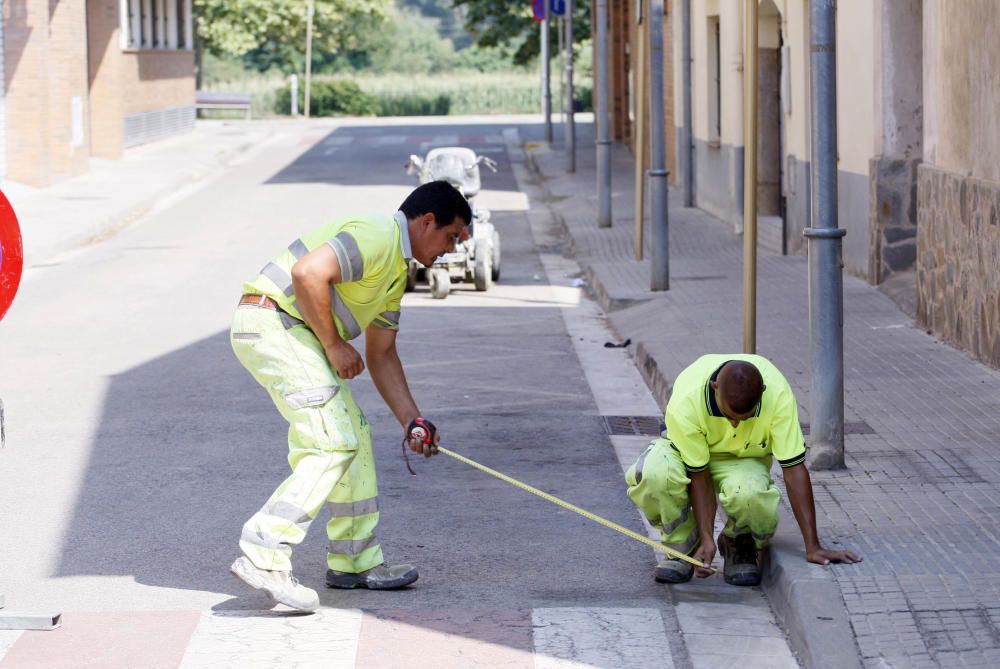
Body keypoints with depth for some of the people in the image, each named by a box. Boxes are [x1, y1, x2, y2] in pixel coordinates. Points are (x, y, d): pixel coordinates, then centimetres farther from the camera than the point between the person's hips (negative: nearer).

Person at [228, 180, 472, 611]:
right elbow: (308, 273, -26)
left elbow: (381, 354, 26)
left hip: (292, 333, 11)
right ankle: (264, 556, -22)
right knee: (333, 444, -16)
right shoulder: (376, 238, -12)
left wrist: (412, 421, 19)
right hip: (271, 321, -11)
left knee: (354, 434, 15)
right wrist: (334, 345, -16)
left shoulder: (396, 268, 22)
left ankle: (355, 562, 22)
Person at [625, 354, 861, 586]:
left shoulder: (778, 394, -32)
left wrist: (813, 547, -28)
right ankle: (680, 545, -6)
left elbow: (794, 469, -27)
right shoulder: (684, 402, -34)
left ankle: (740, 545, -2)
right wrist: (706, 540, -32)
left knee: (748, 492, -39)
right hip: (687, 450, 0)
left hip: (744, 459, 0)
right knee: (652, 473, -37)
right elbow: (699, 475, -25)